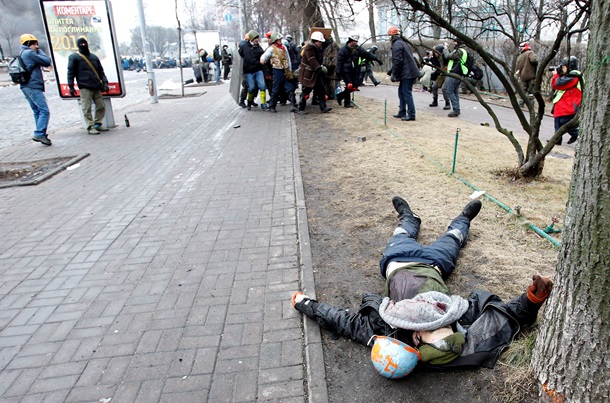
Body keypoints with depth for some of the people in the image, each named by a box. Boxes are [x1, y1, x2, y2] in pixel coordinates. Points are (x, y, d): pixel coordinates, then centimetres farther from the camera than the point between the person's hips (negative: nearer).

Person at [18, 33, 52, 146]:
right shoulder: (30, 53, -8)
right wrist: (40, 51, 5)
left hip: (25, 87, 10)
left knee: (37, 111, 12)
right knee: (44, 111, -13)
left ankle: (41, 135, 13)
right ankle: (39, 134, -21)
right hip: (33, 87, -10)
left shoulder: (22, 54, 22)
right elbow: (47, 62, -6)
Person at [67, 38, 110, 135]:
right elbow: (71, 73, 2)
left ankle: (97, 124, 19)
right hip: (84, 87, -5)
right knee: (87, 108, -6)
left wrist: (105, 83, 9)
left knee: (101, 106, 5)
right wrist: (71, 87, -3)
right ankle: (90, 127, -2)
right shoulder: (74, 57, 4)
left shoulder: (94, 57, 20)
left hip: (96, 87, 5)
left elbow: (101, 71, 21)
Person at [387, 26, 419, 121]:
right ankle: (402, 112, 23)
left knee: (406, 93, -7)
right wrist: (392, 72, 25)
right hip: (408, 73, 10)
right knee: (401, 92, 16)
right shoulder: (402, 42, 21)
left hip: (407, 74, -10)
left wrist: (394, 74, -12)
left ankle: (411, 115, -5)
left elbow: (397, 61, -19)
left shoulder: (397, 44, -11)